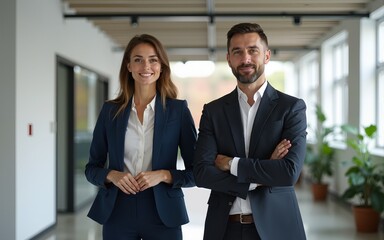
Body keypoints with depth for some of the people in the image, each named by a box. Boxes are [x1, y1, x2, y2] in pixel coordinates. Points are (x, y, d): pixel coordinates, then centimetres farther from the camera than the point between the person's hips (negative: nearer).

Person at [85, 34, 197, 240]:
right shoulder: (110, 110, 3)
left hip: (163, 214, -1)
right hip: (118, 213, 1)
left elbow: (196, 172, 0)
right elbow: (92, 167, 8)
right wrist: (112, 175, -11)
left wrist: (163, 175, -16)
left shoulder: (178, 109, -2)